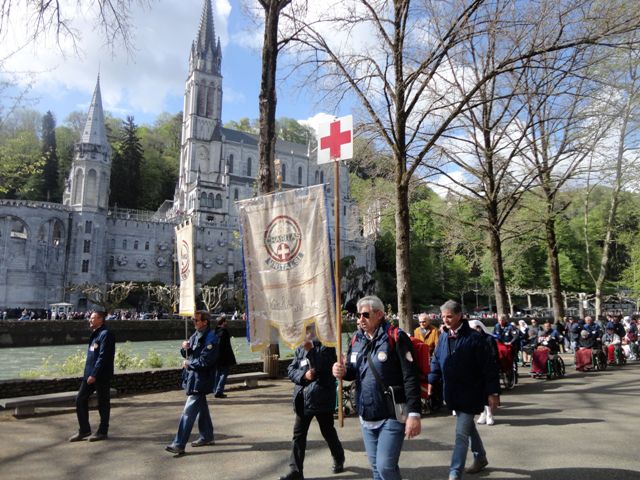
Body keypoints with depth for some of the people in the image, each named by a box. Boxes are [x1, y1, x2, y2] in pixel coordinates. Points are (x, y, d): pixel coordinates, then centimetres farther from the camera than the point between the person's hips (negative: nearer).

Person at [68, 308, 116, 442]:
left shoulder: (105, 334, -17)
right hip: (89, 374, 9)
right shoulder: (95, 333, 13)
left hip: (101, 376, -9)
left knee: (103, 403, 4)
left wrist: (94, 375, -23)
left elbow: (103, 357, -21)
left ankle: (102, 432, 17)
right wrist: (88, 373, 17)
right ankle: (84, 430, 22)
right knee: (80, 400, 11)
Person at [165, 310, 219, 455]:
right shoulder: (195, 335, 11)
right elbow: (187, 355, 17)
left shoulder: (210, 338, -17)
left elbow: (205, 361, -22)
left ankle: (179, 445, -4)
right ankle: (207, 437, 32)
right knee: (201, 408, 19)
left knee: (188, 412, -8)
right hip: (193, 378, 9)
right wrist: (185, 348, -4)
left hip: (200, 380, -9)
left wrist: (188, 364, -11)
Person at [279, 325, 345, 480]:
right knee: (298, 434, 3)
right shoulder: (300, 349, 8)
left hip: (322, 397, -4)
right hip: (303, 398, 5)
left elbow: (324, 366, -20)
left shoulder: (326, 345, -7)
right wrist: (303, 375, -15)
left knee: (328, 432, 13)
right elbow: (291, 370, 5)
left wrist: (310, 350, -28)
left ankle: (339, 459, 37)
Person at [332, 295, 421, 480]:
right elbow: (353, 371, 17)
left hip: (392, 416, -6)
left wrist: (414, 414, -20)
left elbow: (411, 378, -17)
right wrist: (343, 371, -6)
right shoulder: (357, 339, 5)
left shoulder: (396, 338, -14)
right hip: (366, 416, 7)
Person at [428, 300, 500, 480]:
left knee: (461, 434, -6)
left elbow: (489, 367, -16)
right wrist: (431, 381, 0)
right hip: (453, 393, 7)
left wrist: (493, 392, -16)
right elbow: (436, 361, 11)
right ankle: (480, 458, 44)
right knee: (468, 427, 23)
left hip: (471, 393, -7)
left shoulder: (474, 338, -17)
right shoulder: (443, 338, 3)